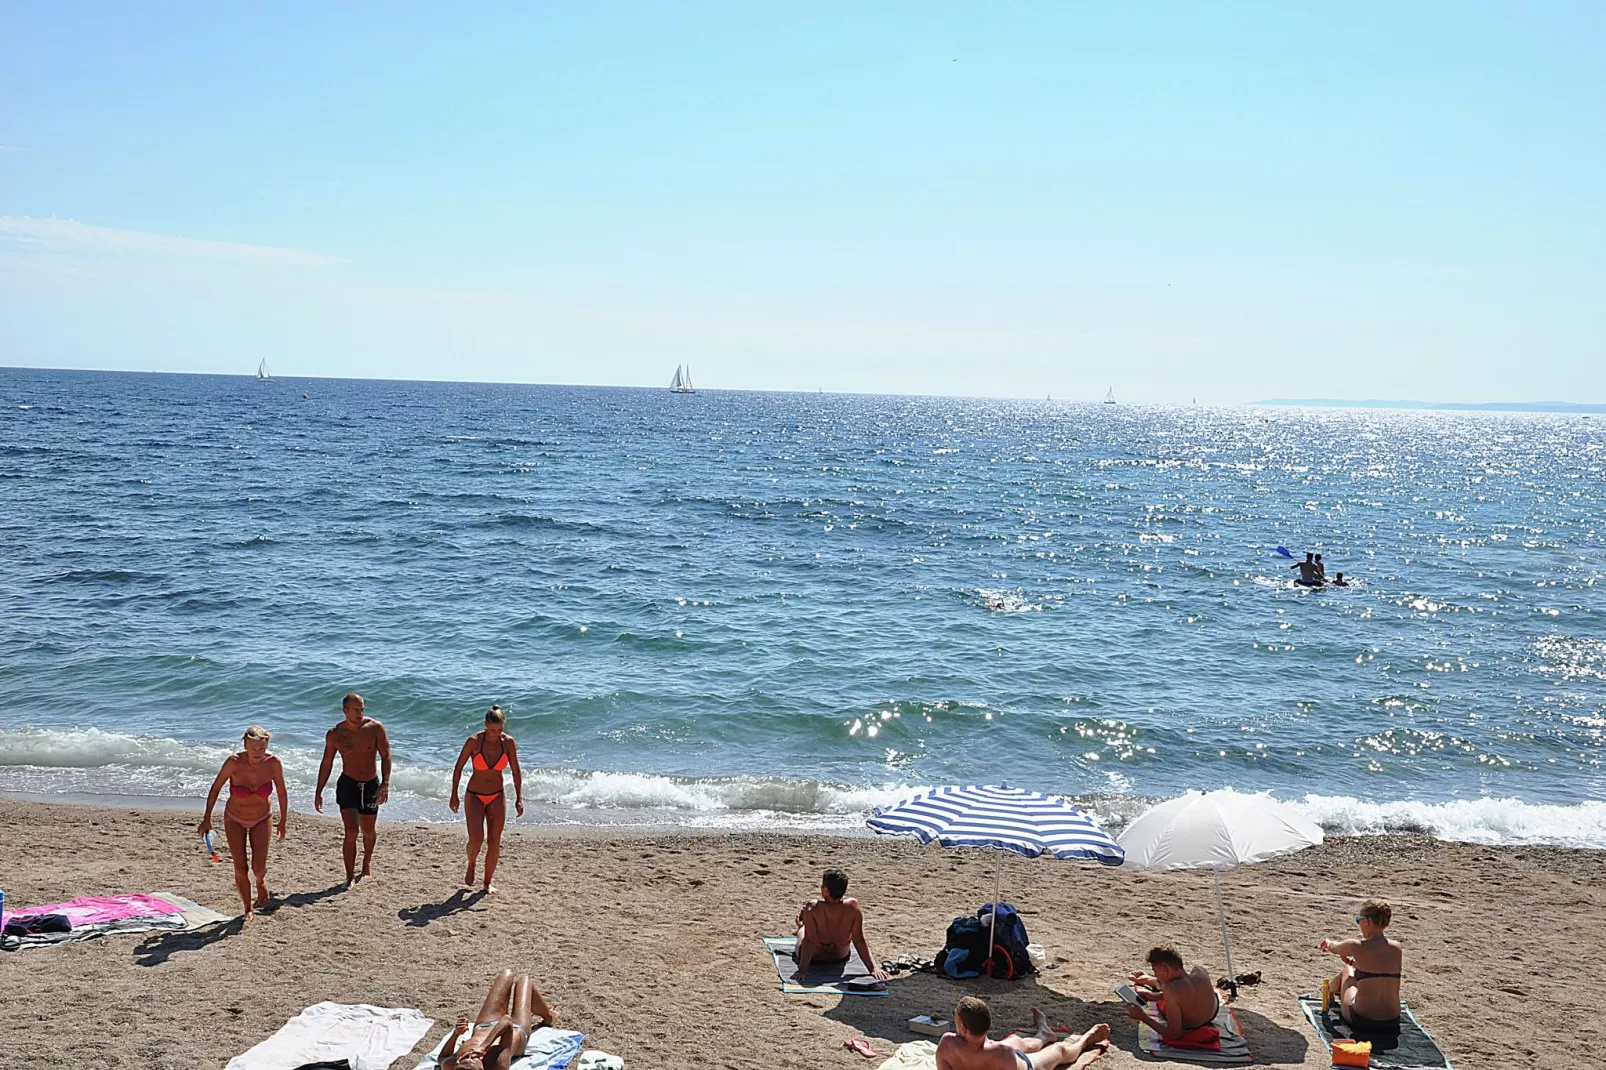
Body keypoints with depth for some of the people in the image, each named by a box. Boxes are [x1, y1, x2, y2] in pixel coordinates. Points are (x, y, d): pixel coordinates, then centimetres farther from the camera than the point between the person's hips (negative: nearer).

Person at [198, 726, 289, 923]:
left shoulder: (273, 763, -23)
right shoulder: (234, 762, -28)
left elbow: (281, 793, -7)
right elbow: (215, 788, -12)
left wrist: (283, 821, 2)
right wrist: (207, 818, -7)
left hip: (261, 819, 1)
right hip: (235, 819, -1)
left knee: (259, 868, -7)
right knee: (240, 869, -3)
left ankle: (261, 882, 29)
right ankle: (248, 908, 19)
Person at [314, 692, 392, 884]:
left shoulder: (375, 728, -10)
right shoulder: (334, 734, -6)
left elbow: (386, 756, -9)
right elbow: (326, 764, 4)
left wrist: (385, 784, -21)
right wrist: (318, 793, 4)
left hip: (371, 785, 1)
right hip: (348, 784, -1)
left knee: (369, 831, 15)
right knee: (351, 832, -13)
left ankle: (367, 861, 43)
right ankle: (350, 877, -4)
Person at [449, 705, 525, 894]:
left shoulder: (508, 742, -10)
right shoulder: (474, 741, -17)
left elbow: (516, 771, -1)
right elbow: (458, 767, -5)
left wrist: (519, 798, -6)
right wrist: (454, 795, -3)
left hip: (497, 797, 2)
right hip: (475, 796, -2)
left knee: (494, 842, 2)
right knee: (476, 840, -13)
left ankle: (488, 882, 18)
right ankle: (471, 865, 20)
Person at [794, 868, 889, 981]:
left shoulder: (812, 907, -35)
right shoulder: (853, 907, -28)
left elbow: (809, 941, -32)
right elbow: (860, 941, -24)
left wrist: (802, 969, -28)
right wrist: (873, 968, -19)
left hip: (814, 957, -2)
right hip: (841, 957, 3)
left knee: (802, 928, 29)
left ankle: (800, 924, 63)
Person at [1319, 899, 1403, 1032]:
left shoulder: (1357, 947, -14)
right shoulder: (1397, 948, -2)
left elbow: (1333, 948, 10)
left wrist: (1329, 944, 34)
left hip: (1361, 1021, -4)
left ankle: (1330, 989, 61)